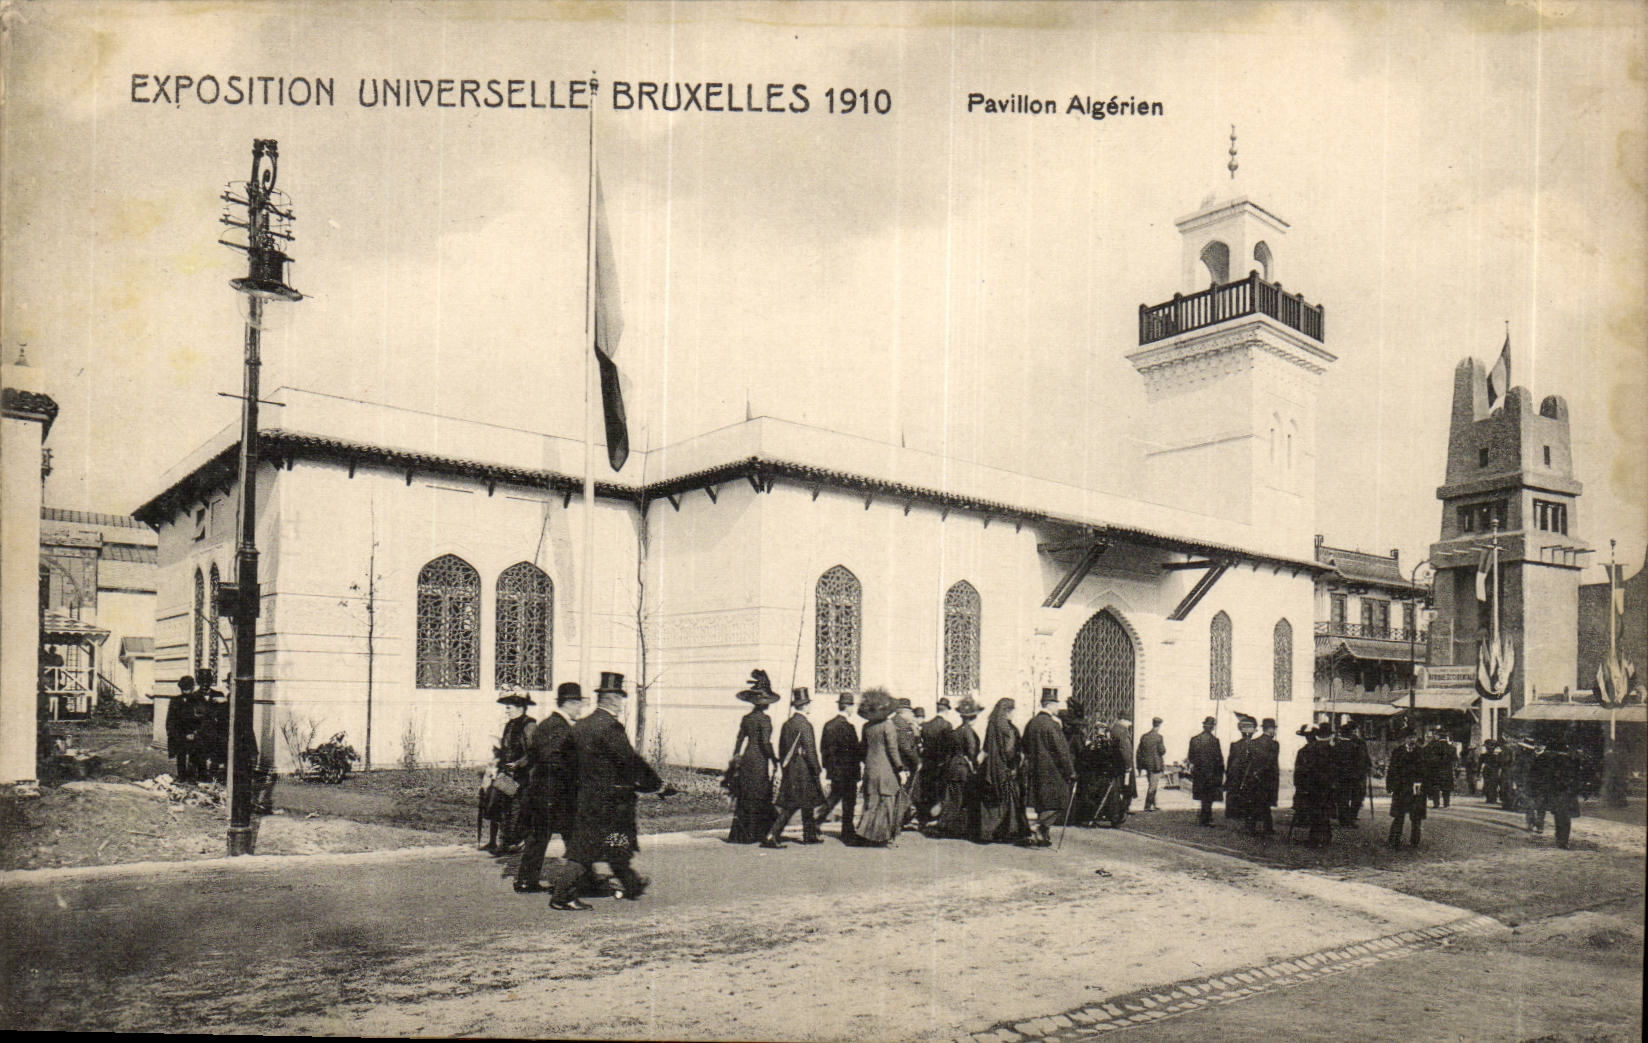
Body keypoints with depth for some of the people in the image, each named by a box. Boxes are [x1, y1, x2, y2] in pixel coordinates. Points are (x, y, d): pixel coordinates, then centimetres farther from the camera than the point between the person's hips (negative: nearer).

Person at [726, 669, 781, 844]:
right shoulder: (764, 719, -12)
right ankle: (754, 834, 4)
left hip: (746, 759, 7)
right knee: (759, 797, 1)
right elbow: (766, 742, -19)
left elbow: (739, 741, 12)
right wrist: (774, 759, -11)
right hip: (760, 761, -7)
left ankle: (739, 834, 12)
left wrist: (735, 761, 17)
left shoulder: (746, 718, 9)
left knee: (744, 797, 10)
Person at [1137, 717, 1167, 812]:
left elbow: (1139, 752, 8)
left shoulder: (1144, 736, 6)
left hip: (1146, 764, 6)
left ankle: (1153, 805, 23)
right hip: (1156, 764, -6)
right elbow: (1162, 751, -14)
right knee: (1153, 785, -1)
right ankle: (1147, 806, -2)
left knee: (1152, 785, 17)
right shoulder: (1158, 737, -12)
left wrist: (1140, 766, 14)